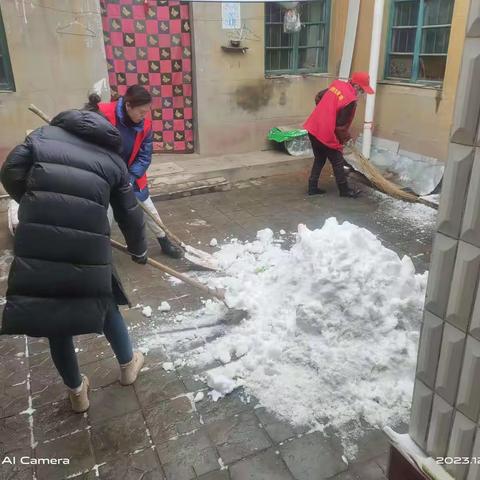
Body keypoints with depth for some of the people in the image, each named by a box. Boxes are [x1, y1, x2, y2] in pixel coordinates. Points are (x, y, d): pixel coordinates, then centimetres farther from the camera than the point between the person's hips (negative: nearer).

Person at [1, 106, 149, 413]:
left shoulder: (43, 136, 13)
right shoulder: (112, 160, 12)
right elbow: (130, 215, 16)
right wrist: (139, 251, 32)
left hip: (36, 244, 1)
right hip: (87, 246, 0)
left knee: (55, 321, 19)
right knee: (104, 304, 26)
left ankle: (76, 391, 37)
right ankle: (128, 364, 45)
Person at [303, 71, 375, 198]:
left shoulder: (337, 84, 6)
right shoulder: (351, 100, -18)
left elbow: (318, 97, 19)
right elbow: (341, 125, -15)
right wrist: (347, 138, 3)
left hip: (313, 128, 8)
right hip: (327, 134, -8)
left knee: (319, 159, 21)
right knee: (338, 163, 8)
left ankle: (312, 187, 24)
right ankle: (345, 190, 22)